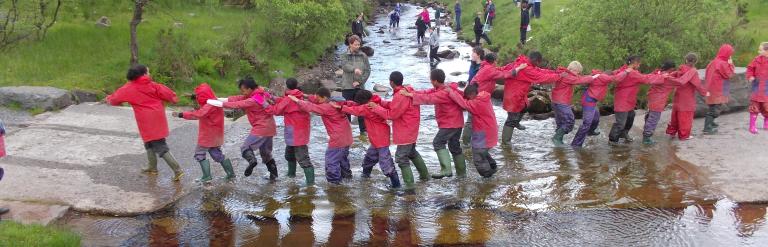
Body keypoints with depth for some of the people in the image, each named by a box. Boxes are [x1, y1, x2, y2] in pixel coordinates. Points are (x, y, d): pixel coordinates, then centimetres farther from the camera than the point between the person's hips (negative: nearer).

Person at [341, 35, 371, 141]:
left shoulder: (363, 56, 5)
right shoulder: (345, 56, 2)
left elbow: (368, 70, 1)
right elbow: (344, 66, -17)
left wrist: (360, 81, -10)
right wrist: (354, 69, -36)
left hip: (359, 87, 0)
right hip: (347, 87, 0)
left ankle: (363, 132, 11)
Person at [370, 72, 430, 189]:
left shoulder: (400, 96, -25)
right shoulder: (407, 91, 5)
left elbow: (391, 114, -21)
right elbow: (394, 106, 9)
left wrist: (376, 107, -13)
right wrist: (380, 102, 0)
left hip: (405, 132, -10)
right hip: (411, 130, 10)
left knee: (402, 158, -6)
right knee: (412, 152, 29)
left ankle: (410, 186, -7)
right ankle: (424, 174, 43)